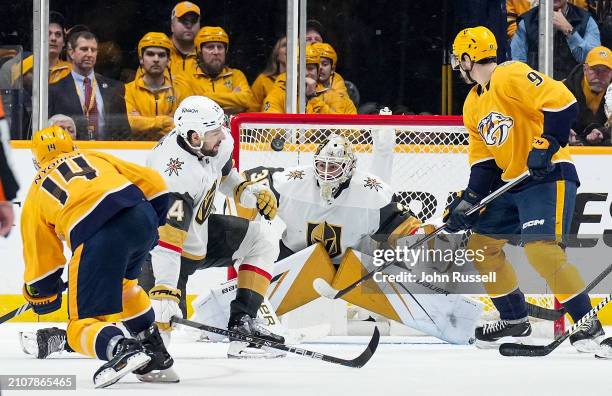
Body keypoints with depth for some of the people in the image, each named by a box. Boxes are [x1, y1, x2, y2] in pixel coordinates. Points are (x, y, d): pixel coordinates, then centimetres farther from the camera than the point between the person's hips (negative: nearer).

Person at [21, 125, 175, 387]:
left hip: (96, 237, -4)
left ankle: (122, 348, -29)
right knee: (122, 283, 36)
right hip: (142, 218, 4)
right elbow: (152, 183, 24)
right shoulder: (95, 158, 31)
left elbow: (41, 259, 26)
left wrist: (42, 297, 40)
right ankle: (154, 349, 35)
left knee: (83, 324, 2)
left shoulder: (35, 196, 25)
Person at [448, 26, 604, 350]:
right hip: (511, 185, 10)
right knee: (480, 244, 12)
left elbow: (561, 101, -24)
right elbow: (483, 160, 15)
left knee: (540, 248, -25)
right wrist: (467, 201, 5)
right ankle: (515, 319, 23)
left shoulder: (510, 77, -14)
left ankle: (587, 323, -16)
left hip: (548, 176, -10)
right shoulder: (473, 105, 16)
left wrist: (546, 144, -29)